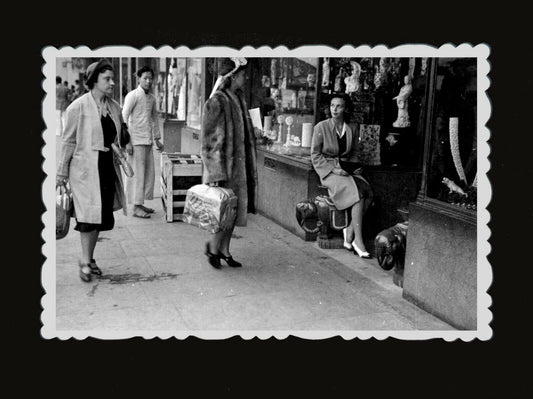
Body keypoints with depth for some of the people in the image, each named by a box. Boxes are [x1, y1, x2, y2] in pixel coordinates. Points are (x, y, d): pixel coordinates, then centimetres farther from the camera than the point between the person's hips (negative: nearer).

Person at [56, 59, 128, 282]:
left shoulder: (114, 107, 8)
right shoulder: (78, 107, -9)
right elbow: (68, 142, -6)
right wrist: (61, 174, -4)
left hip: (107, 167, 6)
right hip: (86, 168, -6)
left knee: (101, 214, 9)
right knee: (90, 213, -7)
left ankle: (89, 258, 24)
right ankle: (85, 261, 7)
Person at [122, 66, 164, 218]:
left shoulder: (152, 98, 14)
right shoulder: (132, 95, -8)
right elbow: (124, 118, -11)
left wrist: (157, 139, 21)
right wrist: (127, 142, -16)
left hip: (148, 141, 8)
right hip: (136, 141, -7)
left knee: (149, 172, 9)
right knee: (137, 173, -6)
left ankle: (141, 203, 18)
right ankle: (136, 207, -1)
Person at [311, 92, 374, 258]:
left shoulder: (353, 128, 9)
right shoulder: (321, 127, -3)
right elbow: (315, 156, -3)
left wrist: (354, 168, 1)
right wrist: (333, 169, -13)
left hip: (346, 169, 5)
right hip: (328, 170, -5)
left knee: (368, 191, -25)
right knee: (358, 192, -28)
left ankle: (349, 234, -16)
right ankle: (358, 240, -23)